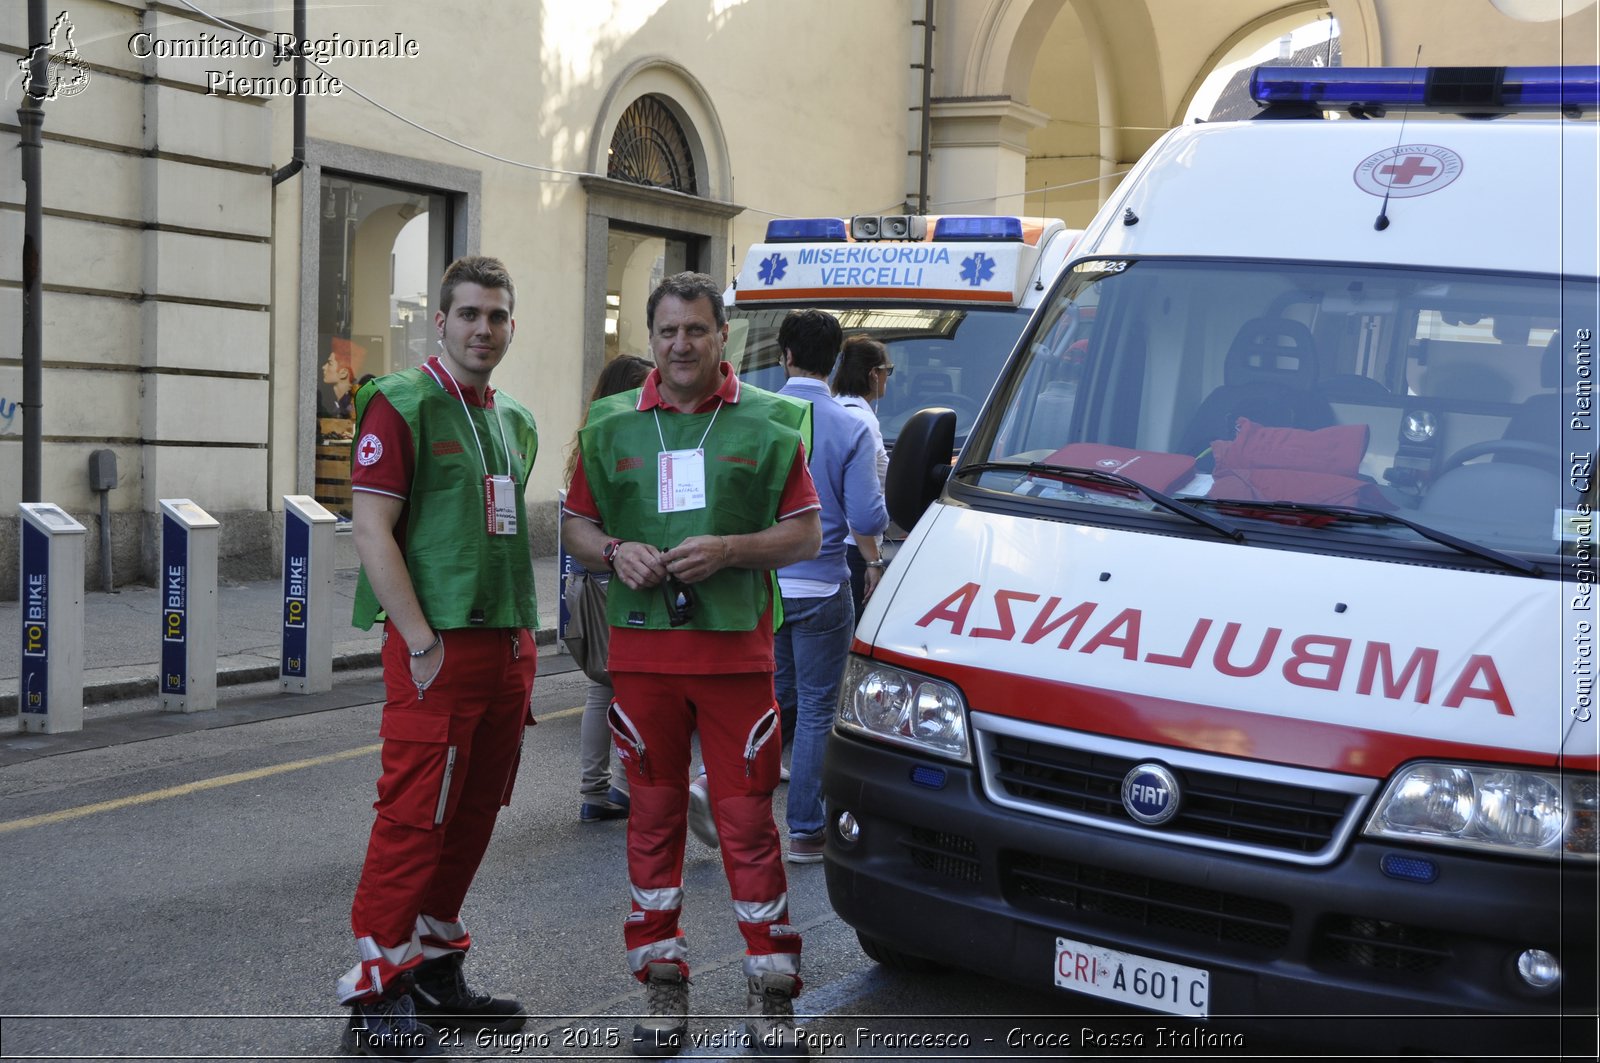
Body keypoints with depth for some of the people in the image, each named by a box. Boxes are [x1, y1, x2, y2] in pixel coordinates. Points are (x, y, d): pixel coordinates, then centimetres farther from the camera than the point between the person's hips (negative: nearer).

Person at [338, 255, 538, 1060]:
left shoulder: (515, 421, 18)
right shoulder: (401, 405, -6)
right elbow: (372, 529, -12)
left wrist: (524, 646, 17)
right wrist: (422, 642, -17)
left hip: (507, 646, 8)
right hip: (437, 645, -7)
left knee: (472, 817, 12)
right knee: (413, 817, -6)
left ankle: (436, 971, 24)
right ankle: (376, 996, 3)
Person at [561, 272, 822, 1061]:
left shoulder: (768, 423, 3)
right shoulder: (610, 426, 10)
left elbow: (805, 533, 2)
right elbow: (575, 526, 14)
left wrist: (729, 550, -14)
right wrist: (617, 552, -8)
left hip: (736, 650, -2)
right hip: (641, 651, 2)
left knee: (748, 820, 0)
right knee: (653, 817, 9)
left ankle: (771, 993, 11)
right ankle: (662, 984, 20)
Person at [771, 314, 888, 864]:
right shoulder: (850, 429, -10)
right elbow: (867, 519, -12)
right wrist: (884, 511, 11)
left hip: (761, 585, 3)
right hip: (819, 587, -3)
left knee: (777, 696, 20)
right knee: (816, 710, 6)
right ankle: (805, 832, 12)